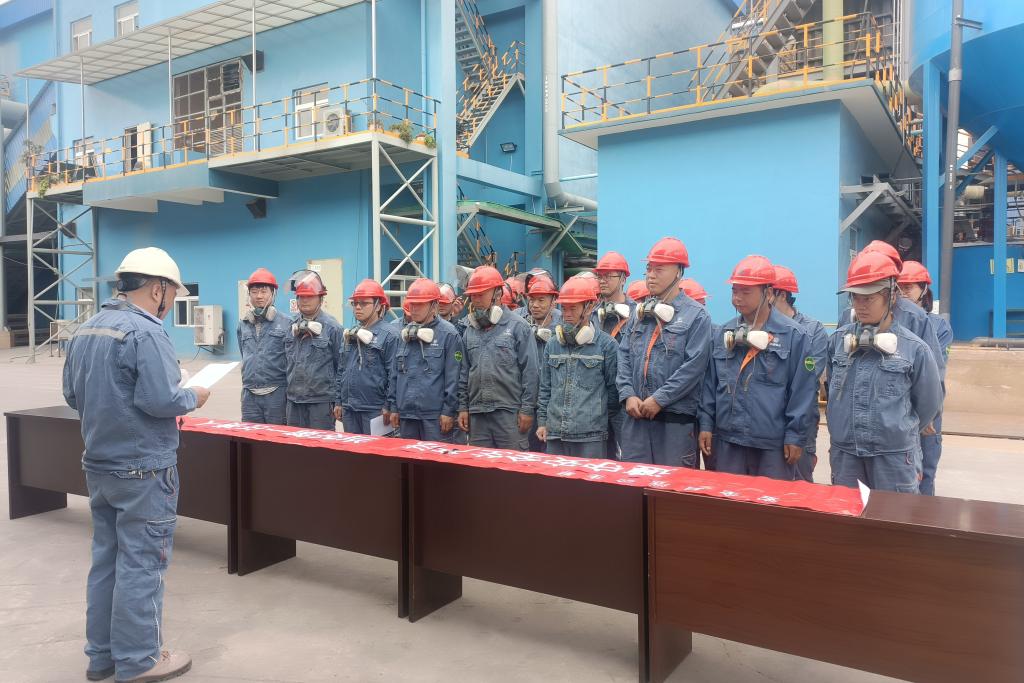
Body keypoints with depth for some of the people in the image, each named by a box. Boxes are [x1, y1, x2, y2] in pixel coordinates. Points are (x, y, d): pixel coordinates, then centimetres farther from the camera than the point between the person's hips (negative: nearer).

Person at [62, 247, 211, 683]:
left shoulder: (86, 330, 9)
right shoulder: (145, 332, -19)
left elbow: (73, 395, 13)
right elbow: (160, 401, -26)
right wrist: (194, 398, -8)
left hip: (98, 465, 9)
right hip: (143, 469, -9)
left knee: (105, 559, 17)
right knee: (141, 564, 2)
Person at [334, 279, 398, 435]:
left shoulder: (389, 334, -10)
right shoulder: (349, 333, 13)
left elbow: (393, 374, -12)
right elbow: (341, 370, 17)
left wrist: (388, 407, -13)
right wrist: (339, 402, 14)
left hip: (375, 410, -6)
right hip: (348, 409, 7)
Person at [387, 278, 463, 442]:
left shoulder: (448, 334, -6)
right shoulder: (404, 334, 12)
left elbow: (453, 376, -10)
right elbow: (395, 373, 16)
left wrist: (449, 410, -12)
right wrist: (393, 407, 11)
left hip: (435, 415, -6)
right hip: (406, 413, 6)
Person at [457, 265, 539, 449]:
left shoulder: (518, 326, -4)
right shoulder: (470, 330, 12)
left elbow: (530, 372, -7)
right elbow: (464, 373, 16)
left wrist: (527, 409, -10)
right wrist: (463, 407, 11)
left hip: (509, 412, -5)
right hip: (477, 413, 5)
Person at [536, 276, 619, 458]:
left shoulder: (606, 344, -3)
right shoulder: (552, 344, 11)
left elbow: (613, 389, 1)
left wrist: (606, 421, 6)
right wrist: (542, 421, 12)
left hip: (591, 436, -4)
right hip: (555, 435, 4)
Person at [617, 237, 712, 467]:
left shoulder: (696, 316, -4)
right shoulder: (640, 312, 13)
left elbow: (694, 366, -13)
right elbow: (624, 356, 10)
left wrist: (659, 399, -14)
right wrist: (628, 395, -3)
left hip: (676, 418, -5)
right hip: (635, 416, 5)